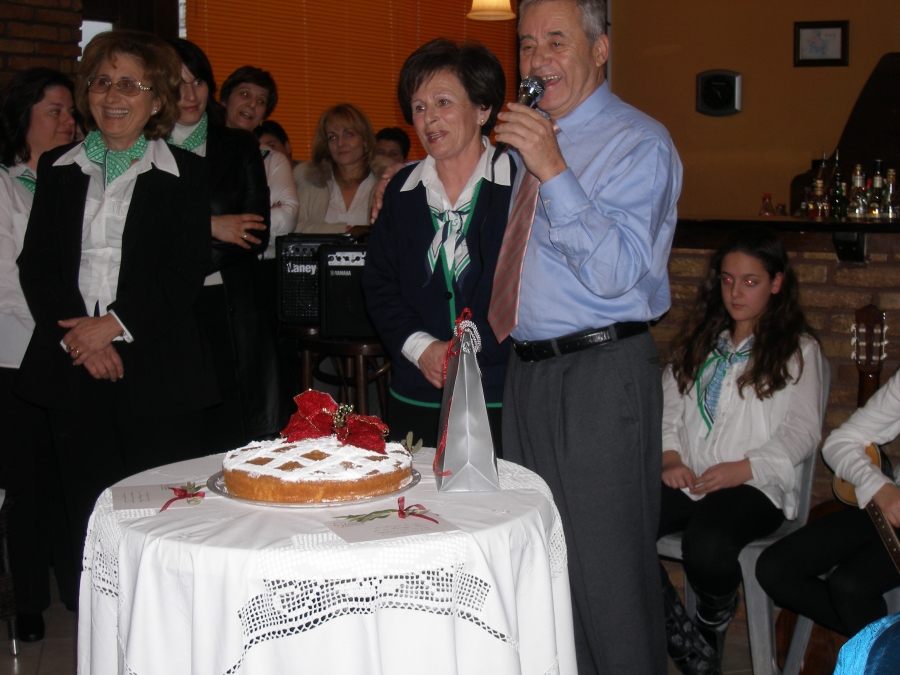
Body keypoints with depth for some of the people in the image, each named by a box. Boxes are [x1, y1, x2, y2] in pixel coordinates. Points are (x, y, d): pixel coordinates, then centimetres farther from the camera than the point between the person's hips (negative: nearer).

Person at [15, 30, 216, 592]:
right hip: (74, 372, 3)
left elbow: (186, 273, -3)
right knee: (87, 518, 5)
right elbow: (35, 266, 7)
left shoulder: (186, 174, 4)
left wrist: (114, 325, -13)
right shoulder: (57, 169, 14)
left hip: (158, 375, -3)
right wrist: (76, 337, -8)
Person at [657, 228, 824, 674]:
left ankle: (713, 627, 0)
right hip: (687, 479, 4)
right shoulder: (700, 340, 25)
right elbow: (668, 402, 17)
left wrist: (743, 468, -15)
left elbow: (802, 432, -1)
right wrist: (669, 456, -2)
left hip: (753, 484, -4)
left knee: (706, 549, -37)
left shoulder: (797, 349, 10)